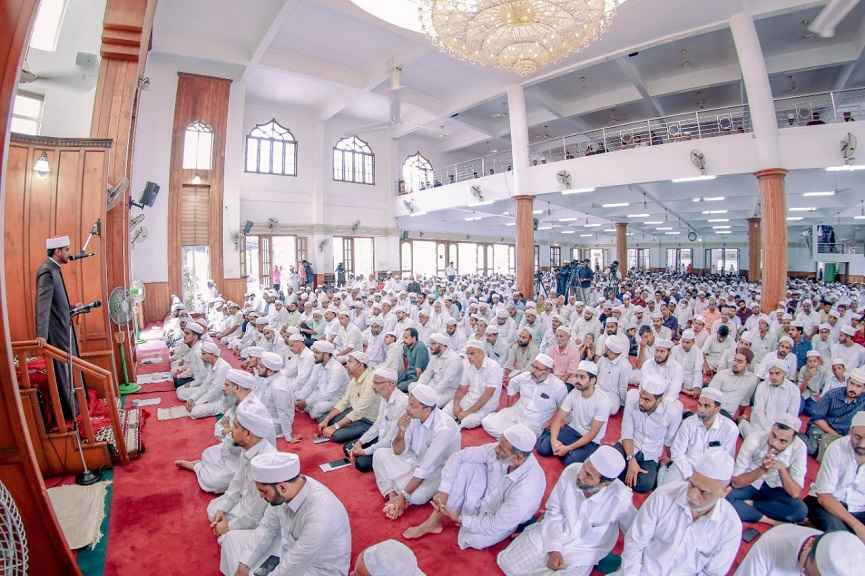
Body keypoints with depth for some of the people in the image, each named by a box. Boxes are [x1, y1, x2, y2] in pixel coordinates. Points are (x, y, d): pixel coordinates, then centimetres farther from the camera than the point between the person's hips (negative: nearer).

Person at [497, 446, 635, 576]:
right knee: (508, 562, -6)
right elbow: (553, 511, -8)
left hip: (583, 551, -1)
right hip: (553, 535, 2)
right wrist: (554, 549, -14)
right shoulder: (571, 471, -21)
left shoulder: (621, 499, -28)